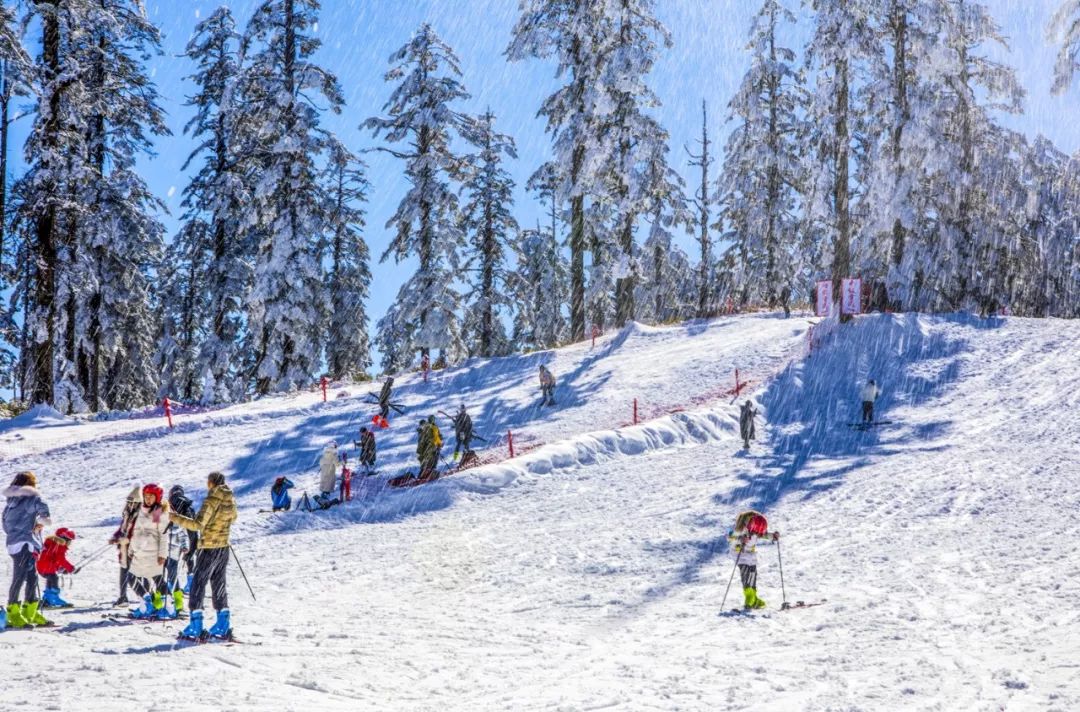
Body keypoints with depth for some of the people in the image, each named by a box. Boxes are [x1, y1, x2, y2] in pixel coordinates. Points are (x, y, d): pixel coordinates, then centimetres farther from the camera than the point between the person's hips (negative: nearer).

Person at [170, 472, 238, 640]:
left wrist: (176, 518, -17)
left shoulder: (211, 501, -19)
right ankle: (223, 625, 15)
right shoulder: (230, 500, 3)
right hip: (224, 547, 7)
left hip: (208, 548, -7)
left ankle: (195, 625, -4)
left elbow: (197, 524, -25)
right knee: (219, 584, 14)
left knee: (198, 584, 0)